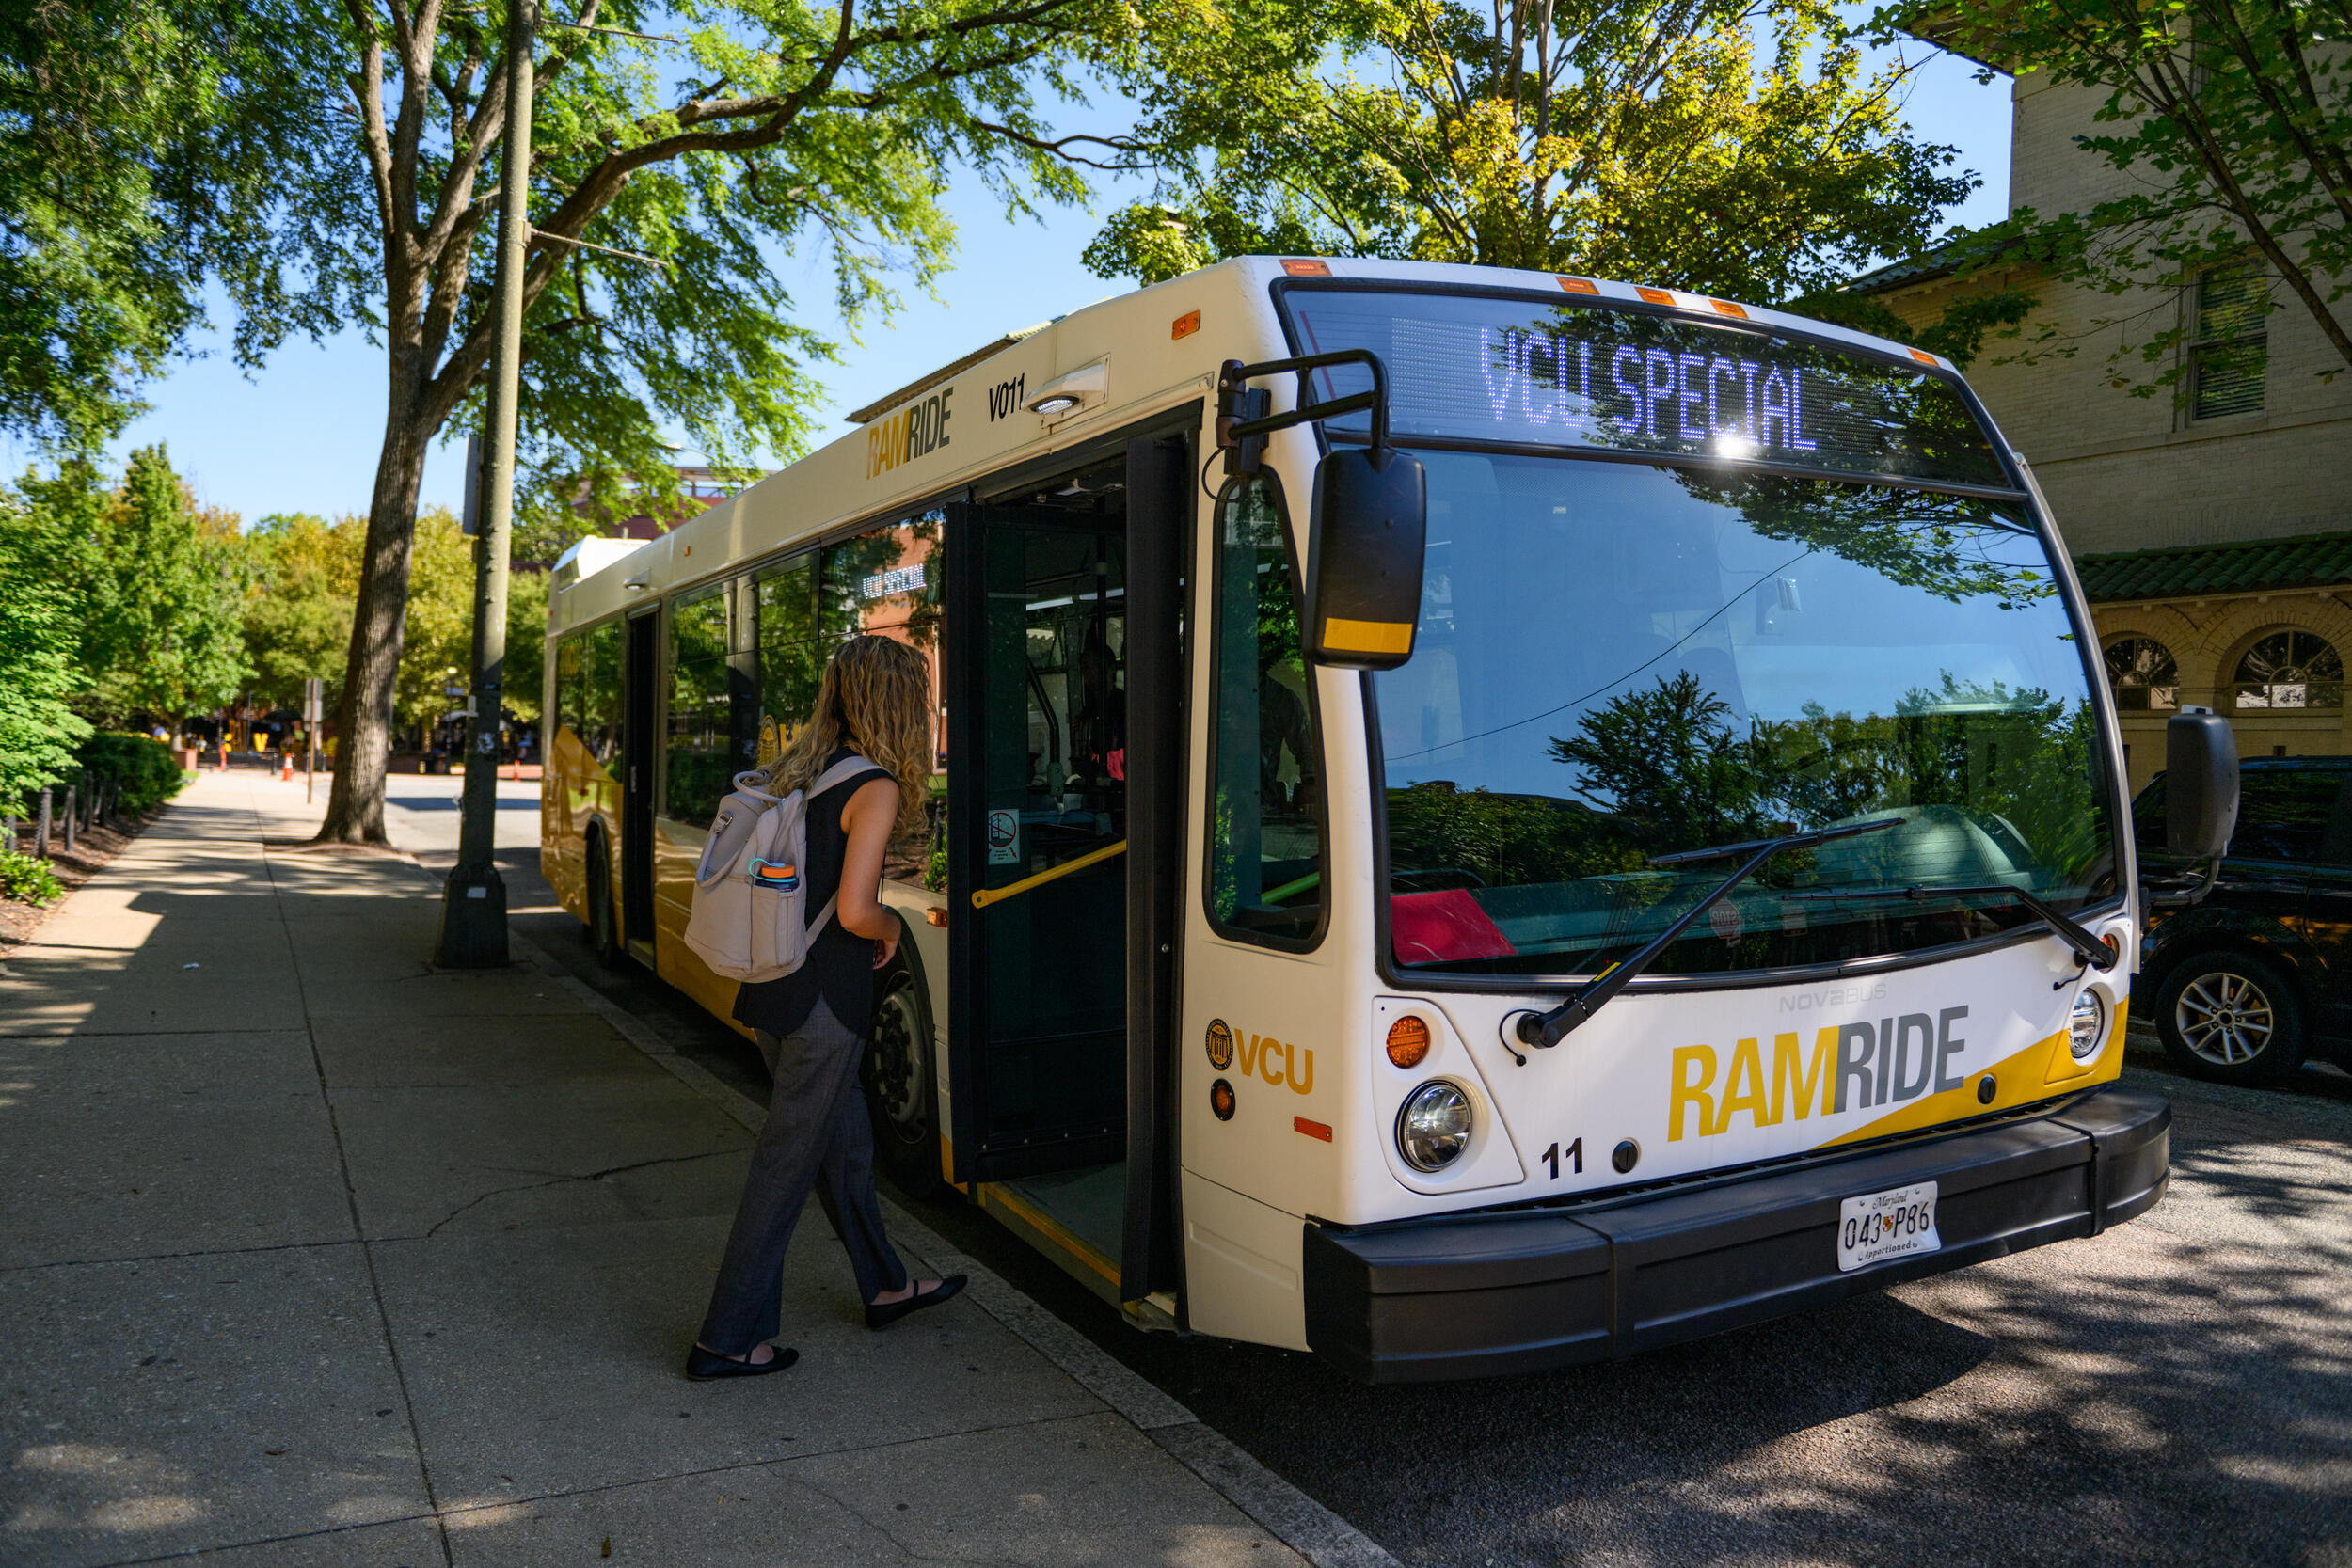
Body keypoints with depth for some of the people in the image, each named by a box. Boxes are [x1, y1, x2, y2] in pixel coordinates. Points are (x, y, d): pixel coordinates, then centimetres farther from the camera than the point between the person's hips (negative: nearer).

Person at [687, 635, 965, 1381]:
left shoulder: (795, 771, 8)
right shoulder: (877, 788, -15)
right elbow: (855, 911, -21)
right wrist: (892, 930, 0)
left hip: (770, 992, 8)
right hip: (823, 1003, -8)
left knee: (844, 1144, 21)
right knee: (786, 1167, 4)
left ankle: (884, 1287, 37)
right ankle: (727, 1340, 14)